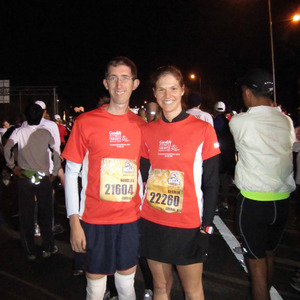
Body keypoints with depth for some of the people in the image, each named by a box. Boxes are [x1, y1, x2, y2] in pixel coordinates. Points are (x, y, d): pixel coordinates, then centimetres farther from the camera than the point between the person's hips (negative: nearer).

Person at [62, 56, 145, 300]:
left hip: (131, 219, 3)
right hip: (95, 220, -2)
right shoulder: (85, 122, -5)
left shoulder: (141, 126, 3)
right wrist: (74, 221, -7)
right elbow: (71, 172, -3)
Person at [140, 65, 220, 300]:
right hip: (152, 222, 3)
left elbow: (211, 184, -6)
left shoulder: (203, 130, -7)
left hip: (188, 225, -3)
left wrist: (206, 227, -8)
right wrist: (138, 215, 6)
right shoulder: (148, 131, 3)